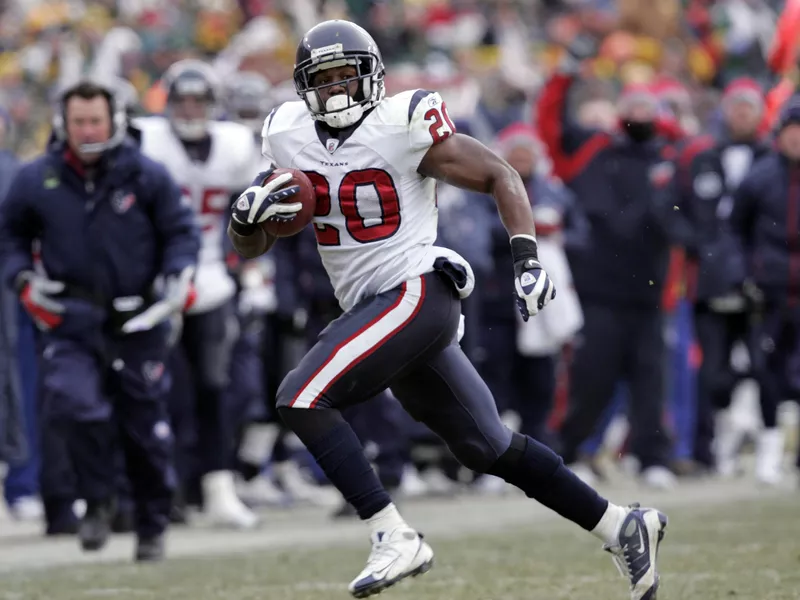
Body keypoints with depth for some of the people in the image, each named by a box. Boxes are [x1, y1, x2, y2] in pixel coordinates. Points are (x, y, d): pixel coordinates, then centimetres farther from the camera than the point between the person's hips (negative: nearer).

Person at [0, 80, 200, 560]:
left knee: (146, 423, 8)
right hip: (72, 321, 0)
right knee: (75, 403, -24)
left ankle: (153, 525, 26)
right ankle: (99, 501, -1)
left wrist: (179, 276, -9)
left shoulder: (146, 175, -3)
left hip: (138, 321, 0)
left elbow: (180, 229, 7)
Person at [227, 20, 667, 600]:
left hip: (417, 293, -7)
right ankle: (623, 528, 24)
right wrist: (248, 210, -9)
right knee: (491, 449, 13)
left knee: (302, 399, -21)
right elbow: (249, 245, 14)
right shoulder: (287, 137, 8)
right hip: (373, 308, 7)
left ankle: (395, 537, -20)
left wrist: (527, 258, -16)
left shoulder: (405, 127, -10)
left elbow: (500, 177, -5)